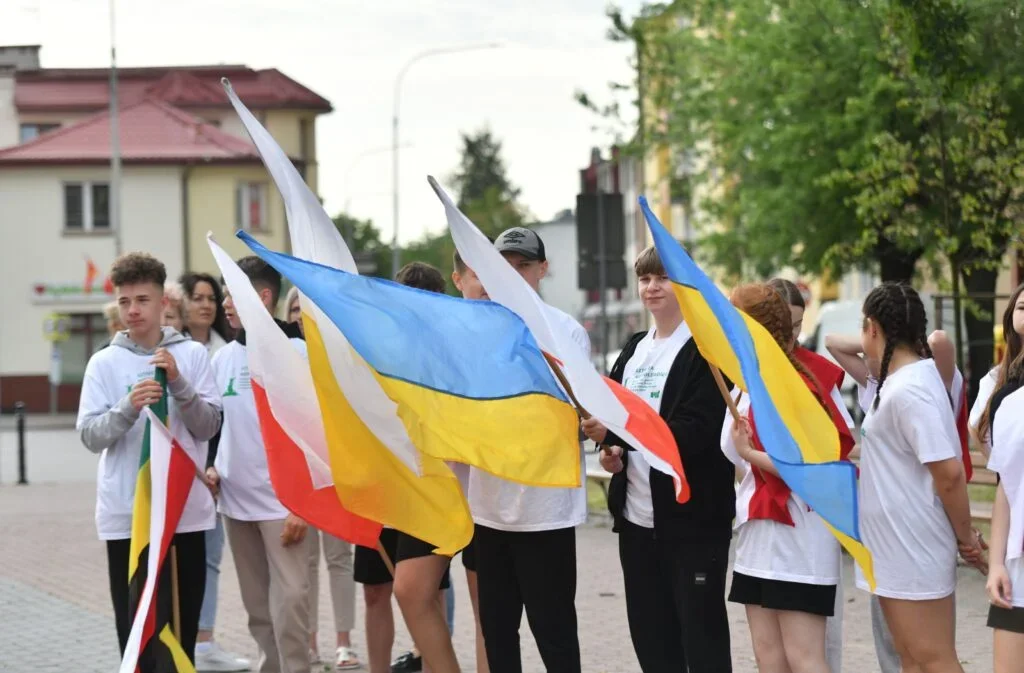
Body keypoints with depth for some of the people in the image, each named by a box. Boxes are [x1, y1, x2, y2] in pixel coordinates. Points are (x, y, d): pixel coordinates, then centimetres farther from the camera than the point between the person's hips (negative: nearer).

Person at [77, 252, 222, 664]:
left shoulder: (192, 354, 3)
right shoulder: (104, 362, 2)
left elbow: (208, 427, -1)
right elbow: (90, 436, -4)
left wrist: (179, 384, -15)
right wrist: (128, 407, -20)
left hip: (186, 509, 1)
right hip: (126, 513, -1)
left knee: (183, 628, 8)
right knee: (137, 629, 0)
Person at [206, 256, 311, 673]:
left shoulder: (296, 353, -6)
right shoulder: (222, 358, 11)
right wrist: (210, 467, 4)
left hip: (281, 501, -6)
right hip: (235, 501, 6)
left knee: (288, 600, -9)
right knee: (257, 606, 11)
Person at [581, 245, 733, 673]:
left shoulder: (706, 350, -9)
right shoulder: (635, 350, 15)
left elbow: (696, 431, -19)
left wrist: (620, 431, -26)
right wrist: (611, 448, 3)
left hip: (692, 518, -7)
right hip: (637, 515, 8)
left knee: (702, 638, -3)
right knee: (651, 638, 12)